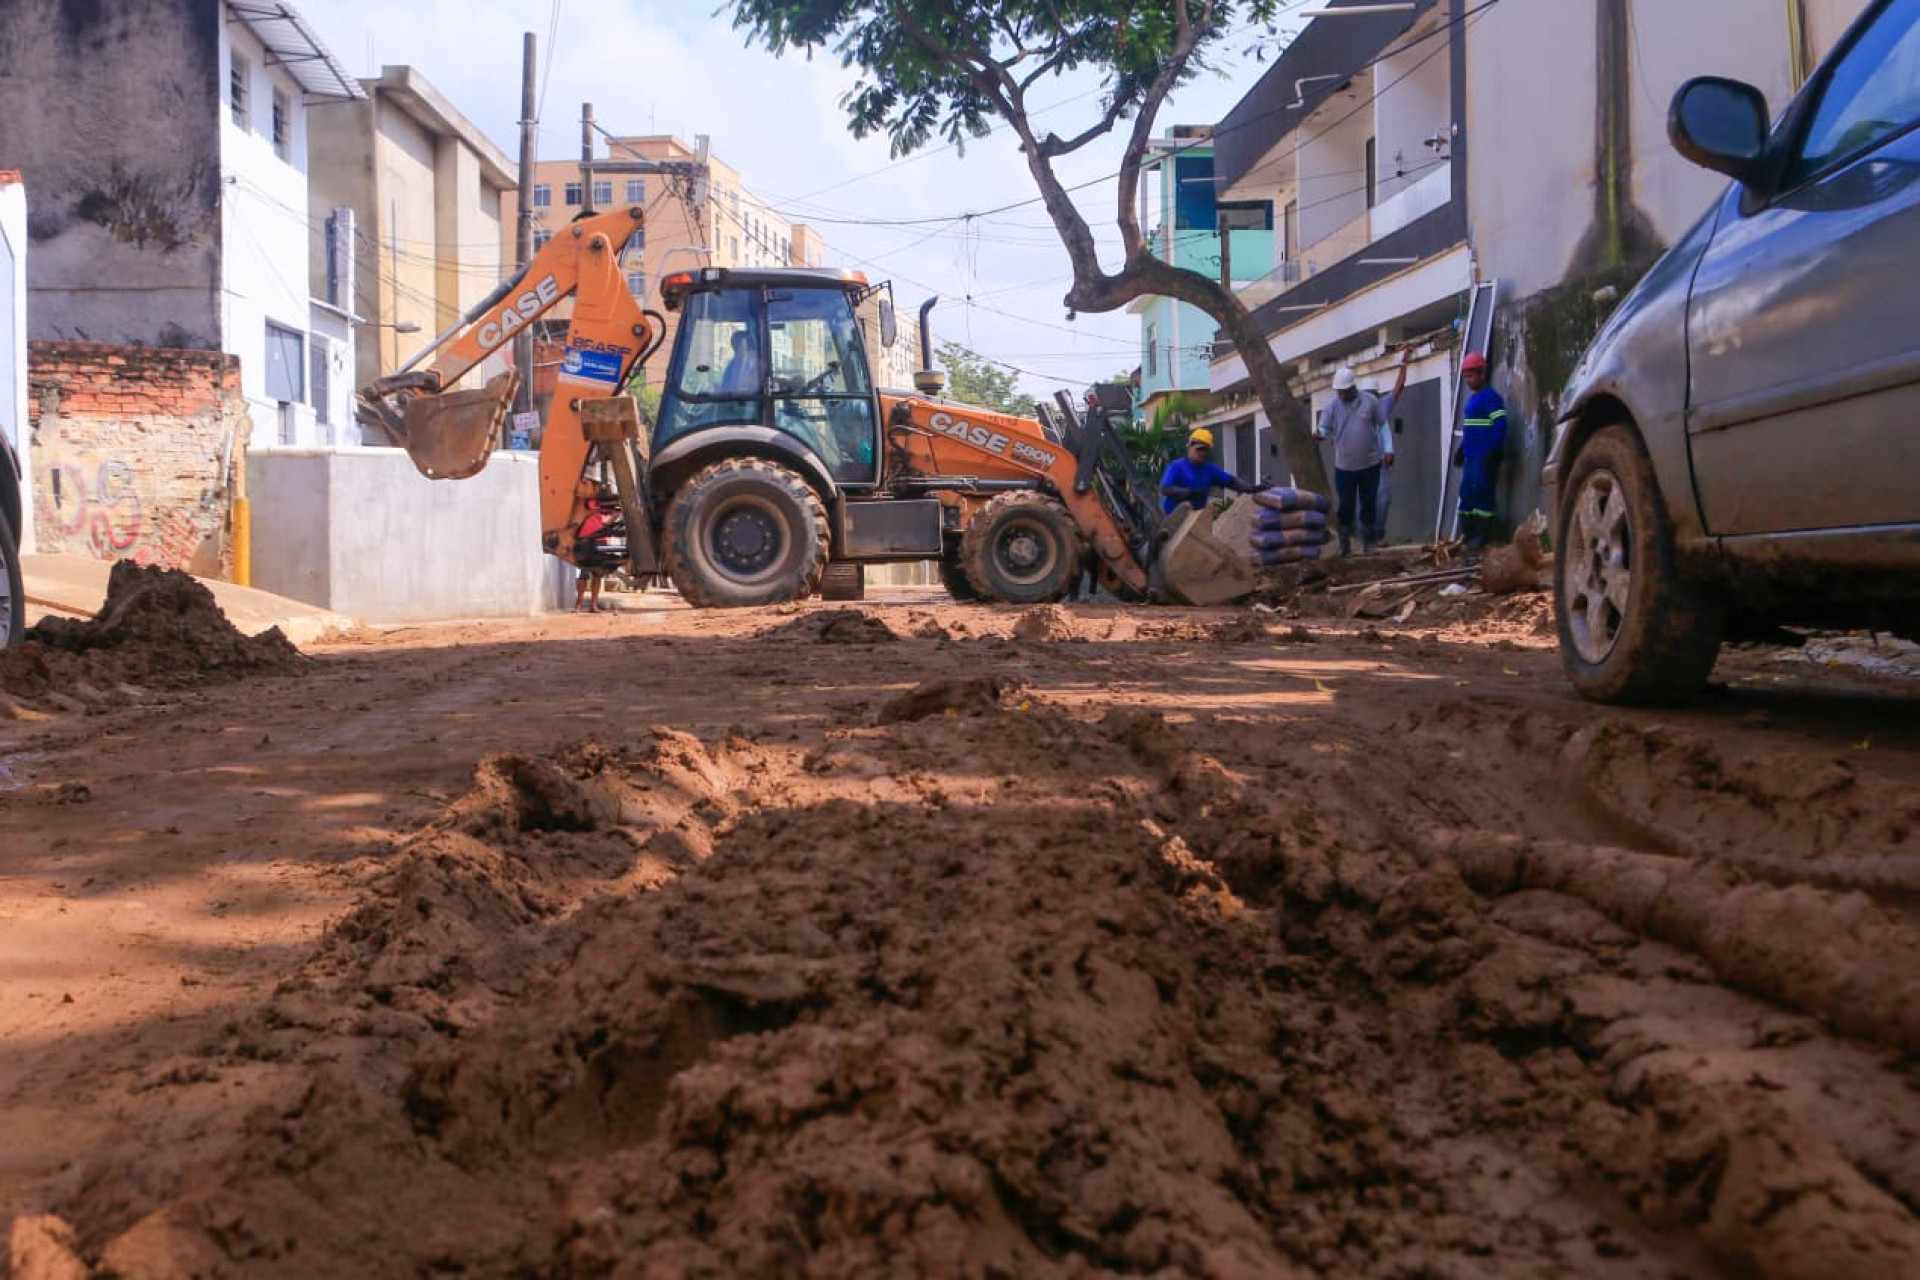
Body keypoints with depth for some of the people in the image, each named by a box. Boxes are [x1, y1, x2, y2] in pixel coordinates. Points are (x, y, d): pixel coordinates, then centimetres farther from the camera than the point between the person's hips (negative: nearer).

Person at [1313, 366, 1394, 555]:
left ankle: (1368, 543, 22)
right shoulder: (1332, 405, -5)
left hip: (1370, 464, 1)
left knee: (1369, 504, 9)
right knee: (1345, 505, 2)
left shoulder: (1370, 402, -4)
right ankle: (1344, 545, 13)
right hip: (1344, 467, -1)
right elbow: (1324, 428, -6)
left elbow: (1383, 425, 5)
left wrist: (1388, 449, -2)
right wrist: (1319, 433, -31)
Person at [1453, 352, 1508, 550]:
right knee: (1466, 492, 9)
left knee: (1482, 491, -12)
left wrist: (1494, 452, -22)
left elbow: (1500, 425, -17)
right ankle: (1468, 533, 14)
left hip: (1485, 456, -10)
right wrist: (1461, 449, 24)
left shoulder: (1491, 397, -9)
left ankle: (1483, 535, -10)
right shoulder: (1472, 398, 20)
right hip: (1471, 456, 10)